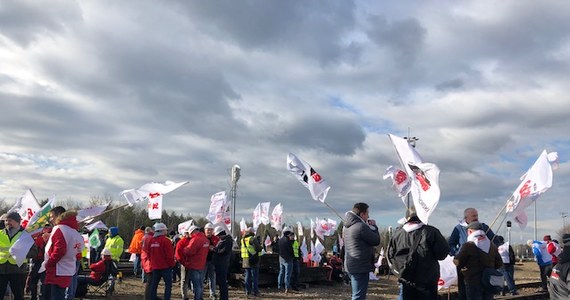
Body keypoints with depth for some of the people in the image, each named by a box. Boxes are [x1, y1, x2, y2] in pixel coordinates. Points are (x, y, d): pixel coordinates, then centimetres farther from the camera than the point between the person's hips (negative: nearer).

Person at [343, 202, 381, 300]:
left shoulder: (348, 226, 11)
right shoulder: (361, 226, -20)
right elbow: (376, 240, -12)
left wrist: (369, 226, 7)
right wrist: (373, 227, 2)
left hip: (351, 265, 10)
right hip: (360, 266, -10)